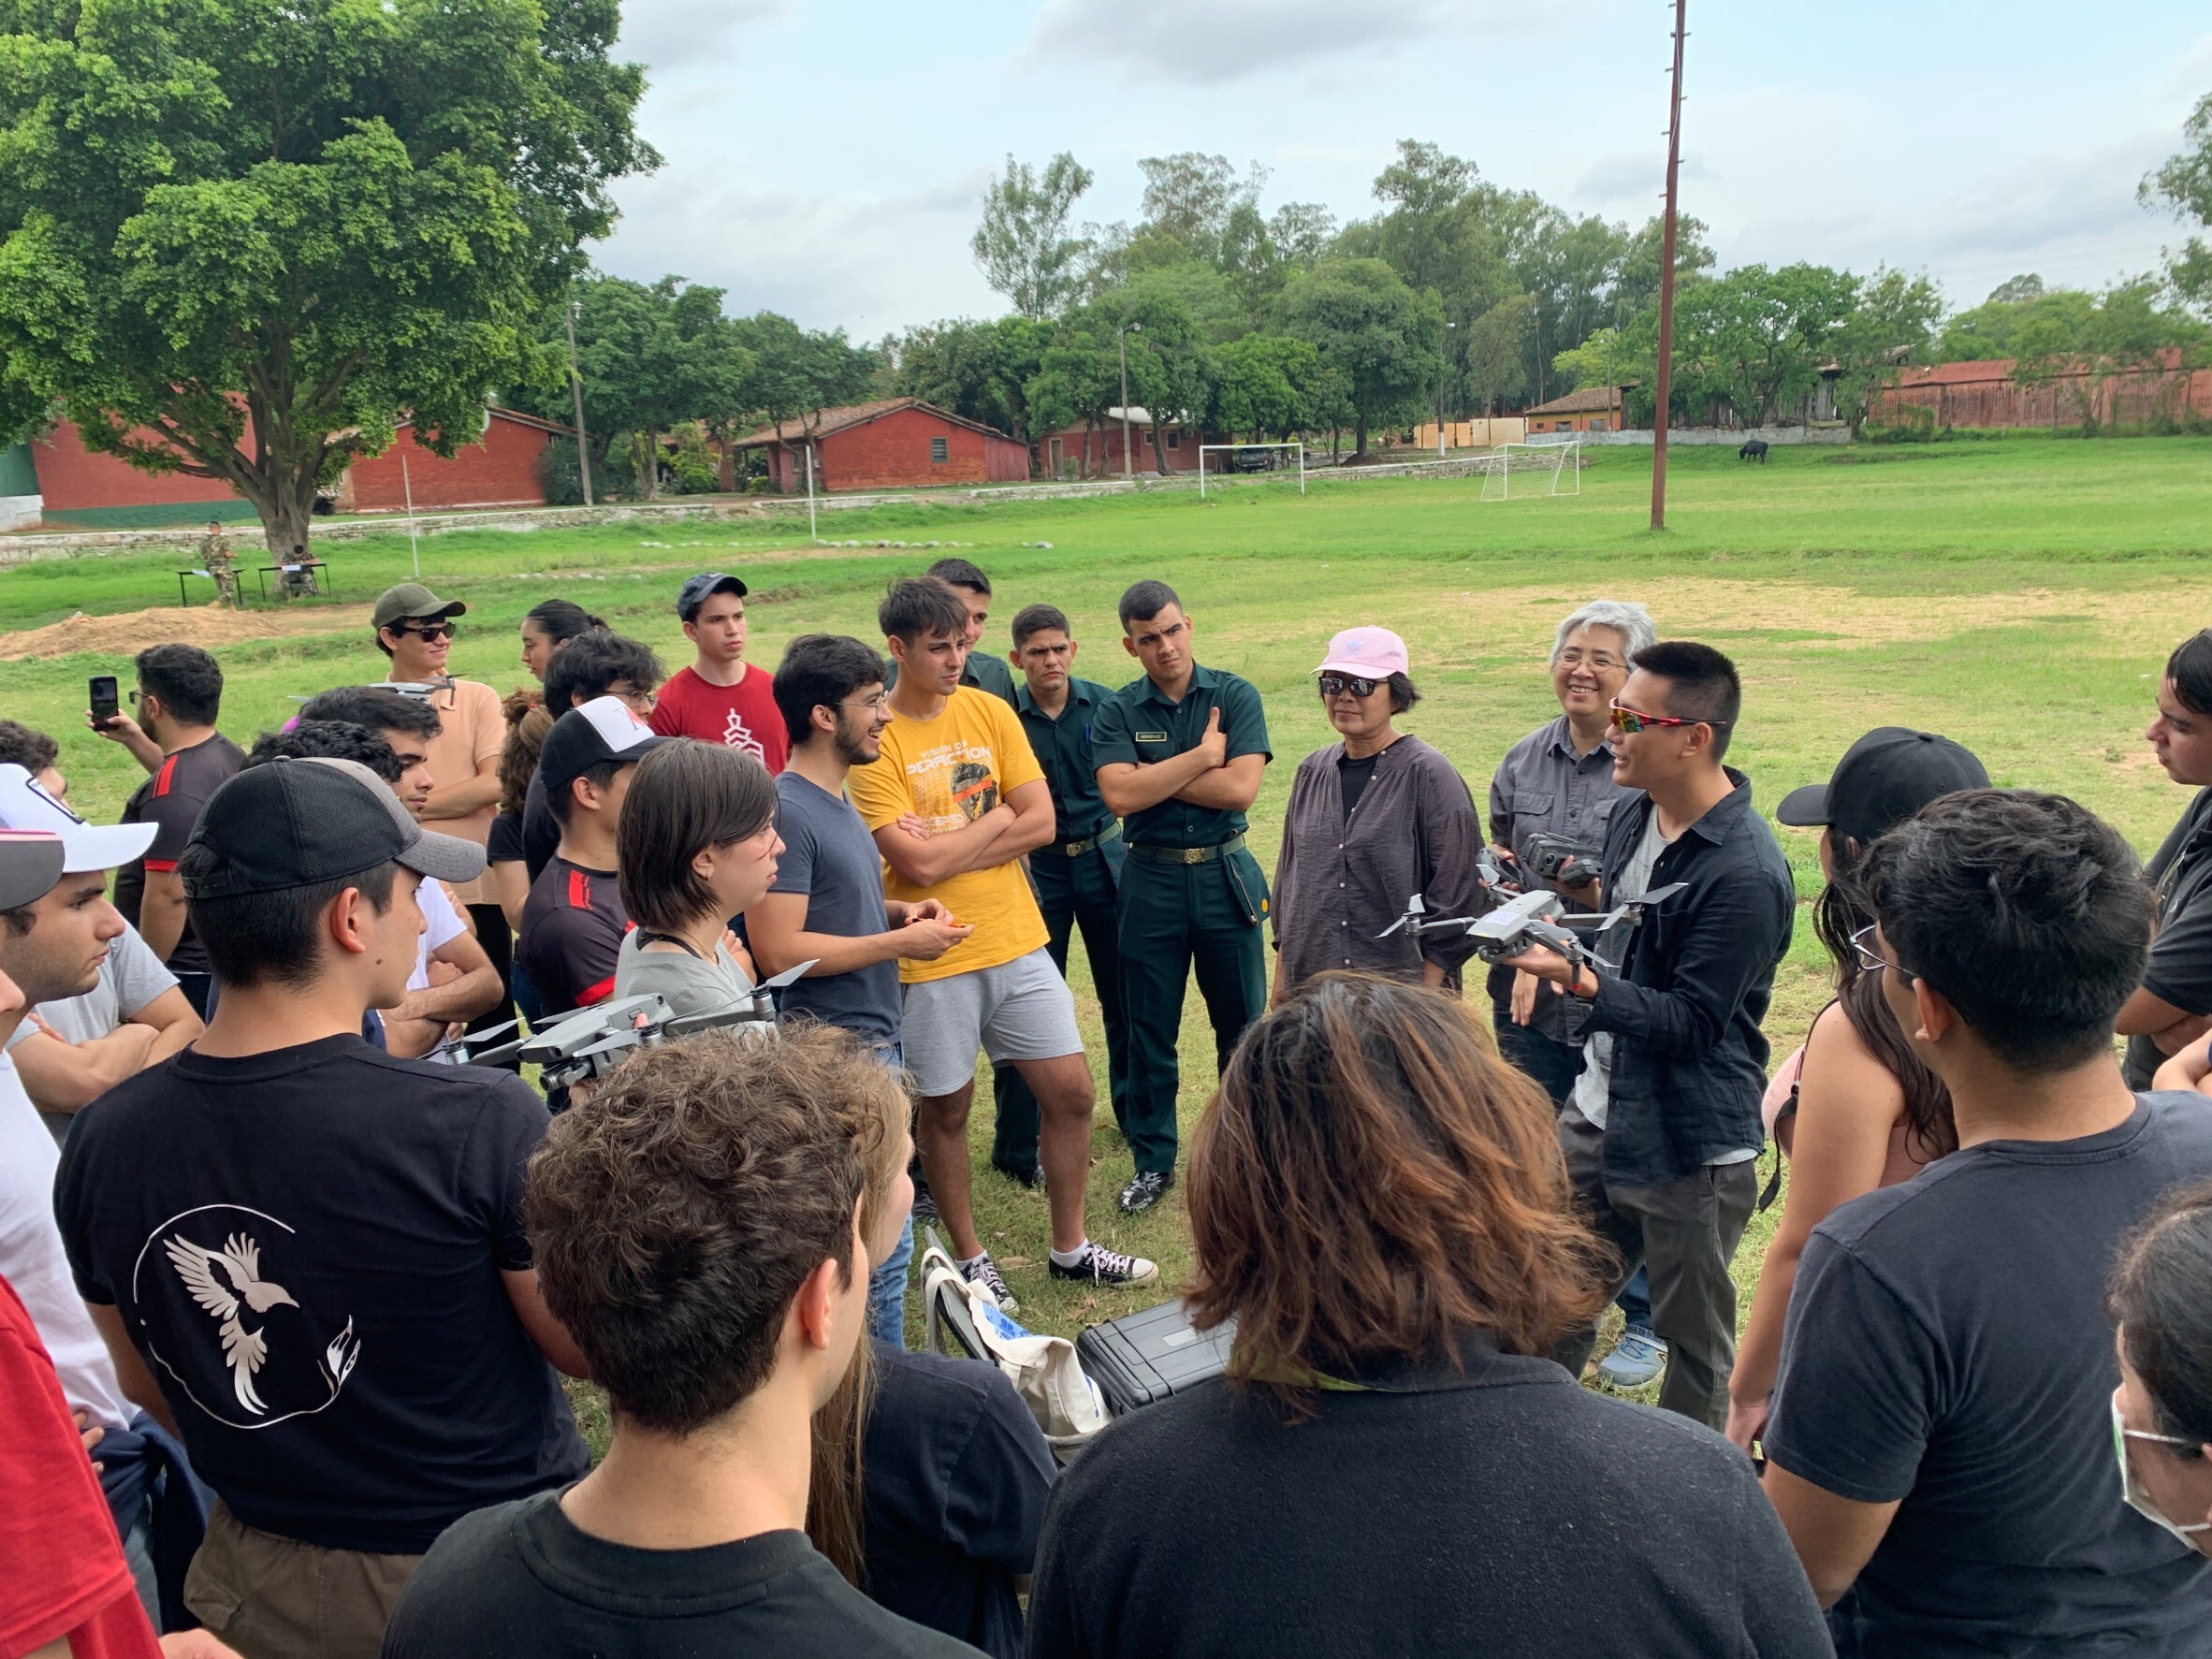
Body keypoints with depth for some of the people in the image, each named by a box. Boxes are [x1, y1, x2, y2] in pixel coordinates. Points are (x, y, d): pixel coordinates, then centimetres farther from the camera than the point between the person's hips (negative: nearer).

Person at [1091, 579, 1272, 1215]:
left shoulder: (1234, 695, -4)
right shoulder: (1117, 712, -2)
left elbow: (1241, 788, -16)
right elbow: (1119, 795, -17)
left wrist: (1156, 776, -12)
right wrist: (1202, 756, -15)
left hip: (1226, 876, 0)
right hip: (1152, 881, 1)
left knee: (1242, 1023, 10)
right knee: (1150, 1031, 10)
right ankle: (1153, 1162, 24)